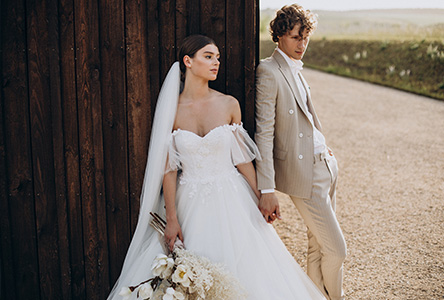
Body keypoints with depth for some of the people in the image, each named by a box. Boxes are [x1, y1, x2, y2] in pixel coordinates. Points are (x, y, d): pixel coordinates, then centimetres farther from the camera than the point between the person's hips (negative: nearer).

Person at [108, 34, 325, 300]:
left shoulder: (229, 105, -2)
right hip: (191, 203, -1)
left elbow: (243, 158, 4)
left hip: (230, 199, 1)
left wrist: (260, 199, 3)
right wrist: (171, 219, -6)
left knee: (240, 264, 4)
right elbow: (169, 168, -3)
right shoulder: (172, 110, -5)